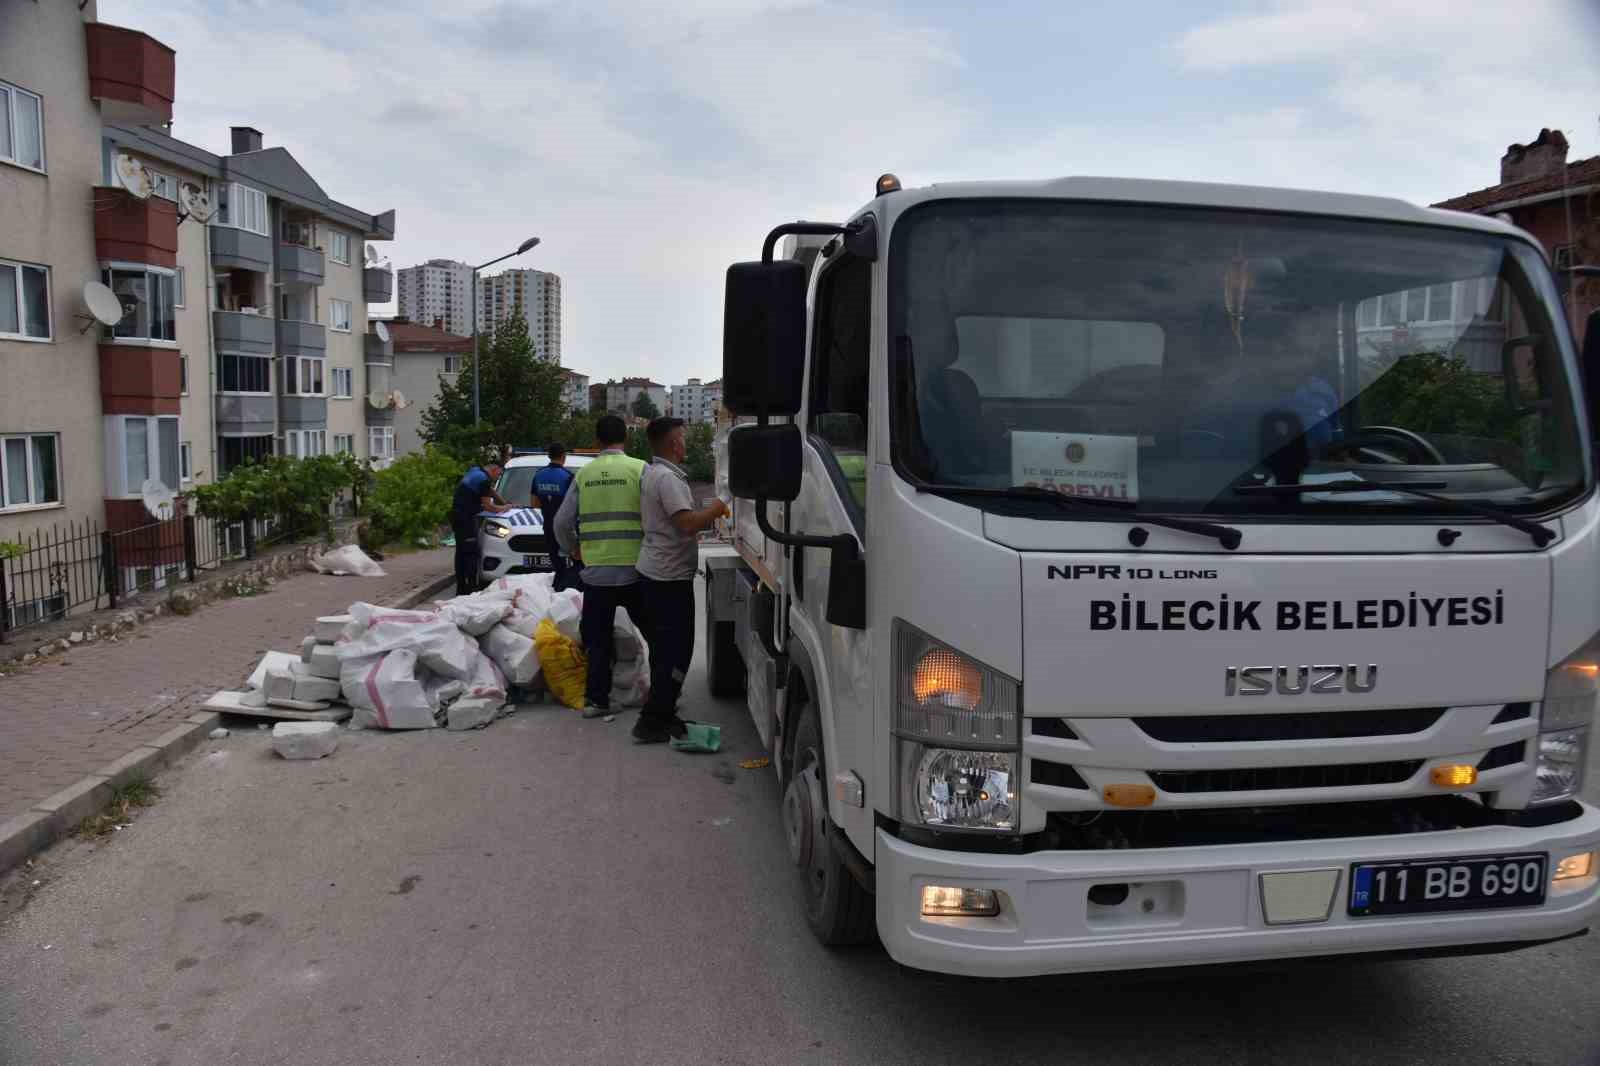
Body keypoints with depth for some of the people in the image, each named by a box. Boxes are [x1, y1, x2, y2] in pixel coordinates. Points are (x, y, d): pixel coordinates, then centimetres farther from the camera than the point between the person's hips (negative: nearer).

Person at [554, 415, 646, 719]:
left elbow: (562, 522, 7)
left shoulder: (584, 474, 5)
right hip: (633, 569, -2)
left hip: (595, 571, 2)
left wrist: (573, 549, 25)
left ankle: (596, 699, 13)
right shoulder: (639, 469, -4)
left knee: (597, 639, 11)